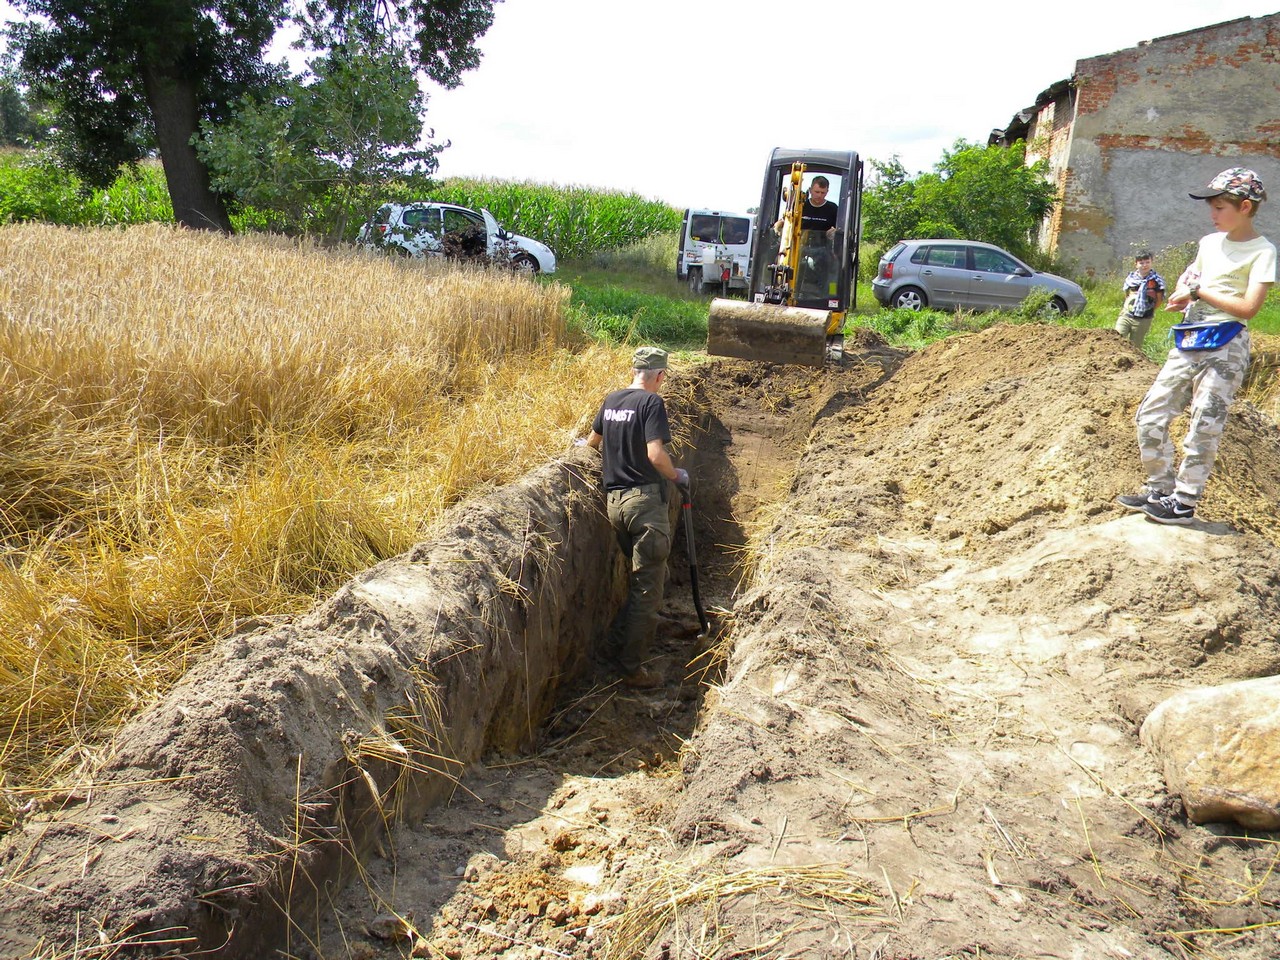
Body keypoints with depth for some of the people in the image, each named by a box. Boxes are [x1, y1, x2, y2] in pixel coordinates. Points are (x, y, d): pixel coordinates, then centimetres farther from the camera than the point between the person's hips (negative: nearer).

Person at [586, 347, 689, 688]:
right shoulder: (652, 402, -10)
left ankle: (617, 644, 28)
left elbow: (593, 441, 27)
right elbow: (656, 455, -20)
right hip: (644, 500, -8)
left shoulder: (611, 400, 12)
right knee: (648, 586, -1)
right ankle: (632, 667, 2)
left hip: (614, 500, 8)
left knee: (651, 576, 22)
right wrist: (677, 476, -2)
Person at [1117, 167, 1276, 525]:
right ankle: (1160, 489, 15)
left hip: (1225, 345, -7)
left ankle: (1184, 502, 4)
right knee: (1151, 414, 3)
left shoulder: (1262, 251, -6)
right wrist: (1181, 296, 2)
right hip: (1189, 341, 7)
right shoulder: (1209, 243, 13)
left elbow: (1249, 308, -16)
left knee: (1203, 425, -4)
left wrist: (1200, 291, -14)